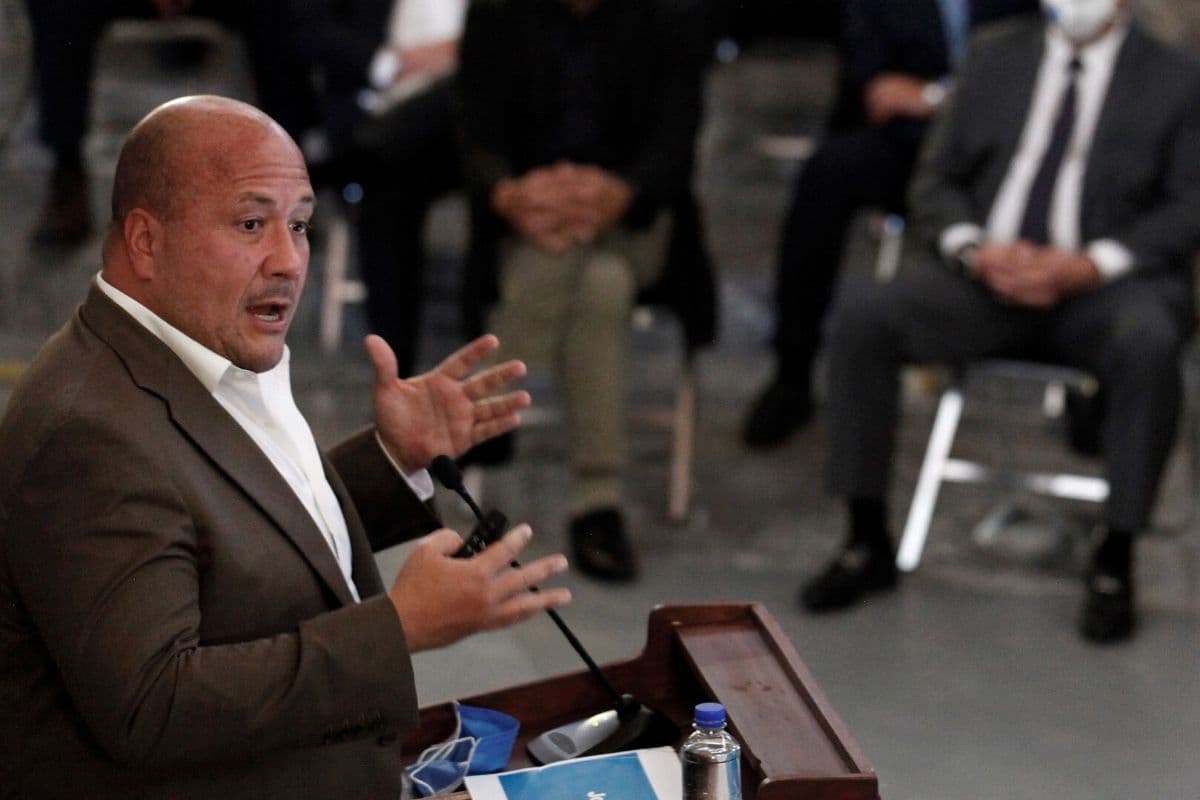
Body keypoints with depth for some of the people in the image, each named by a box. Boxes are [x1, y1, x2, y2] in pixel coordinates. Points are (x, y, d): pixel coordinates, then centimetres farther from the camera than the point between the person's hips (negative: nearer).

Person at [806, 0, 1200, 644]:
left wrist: (1091, 264, -17)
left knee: (1148, 342, -38)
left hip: (1103, 285, -3)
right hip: (990, 277, 3)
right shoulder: (994, 58, 18)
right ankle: (867, 543, -14)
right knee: (861, 312, -23)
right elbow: (936, 182, 15)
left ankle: (1114, 561, -25)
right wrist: (975, 249, -8)